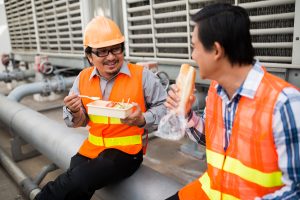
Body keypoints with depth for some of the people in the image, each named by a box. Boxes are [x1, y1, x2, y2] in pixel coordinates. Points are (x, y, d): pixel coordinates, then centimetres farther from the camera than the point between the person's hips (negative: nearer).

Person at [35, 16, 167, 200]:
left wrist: (143, 120, -21)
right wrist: (75, 113, -11)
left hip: (126, 150, -4)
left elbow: (164, 107, -3)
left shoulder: (141, 75, -8)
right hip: (91, 148, 5)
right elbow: (79, 123, 12)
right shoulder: (83, 77, 5)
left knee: (75, 184, -24)